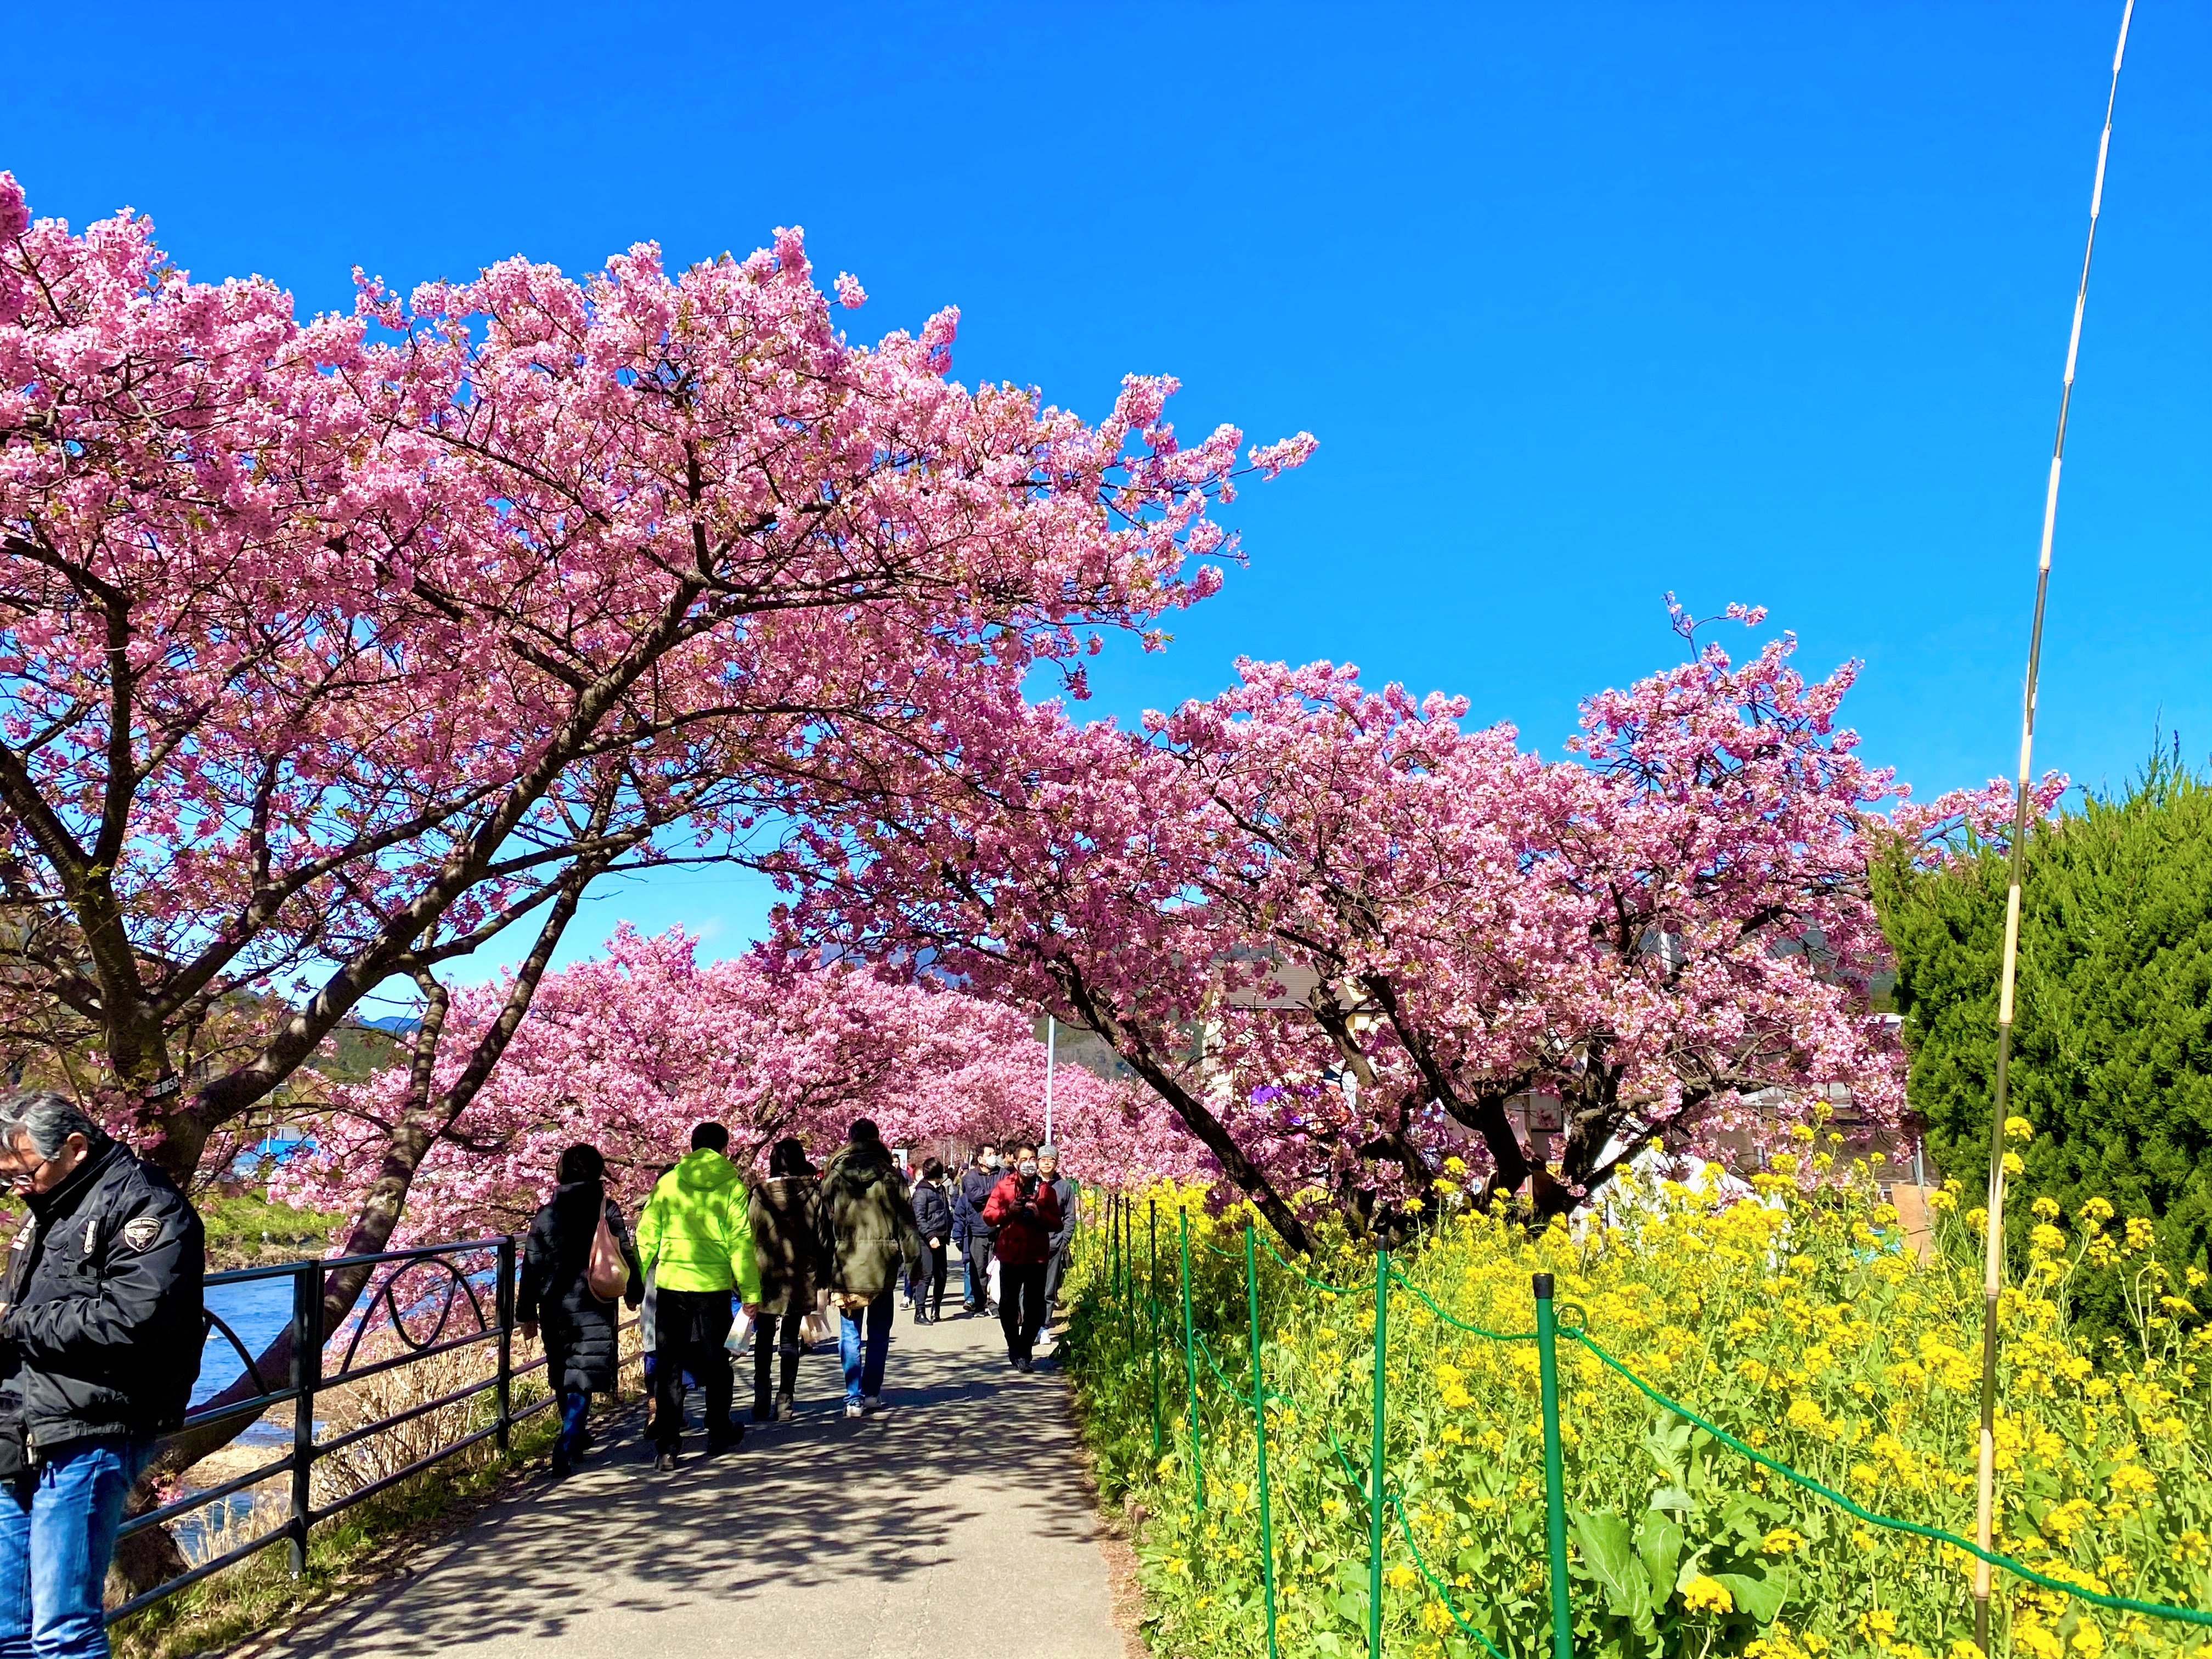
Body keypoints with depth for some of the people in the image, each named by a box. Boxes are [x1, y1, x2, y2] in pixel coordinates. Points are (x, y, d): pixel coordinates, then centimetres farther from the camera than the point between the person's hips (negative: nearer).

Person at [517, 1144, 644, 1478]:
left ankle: (574, 1440, 34)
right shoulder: (607, 1210, -5)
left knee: (563, 1377, 19)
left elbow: (531, 1267, 4)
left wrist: (526, 1313, 11)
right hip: (594, 1308, -3)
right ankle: (565, 1447, -18)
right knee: (582, 1378, -3)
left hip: (554, 1308, 3)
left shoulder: (545, 1215, 2)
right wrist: (634, 1293, 16)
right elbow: (625, 1254, -1)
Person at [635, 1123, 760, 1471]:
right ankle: (718, 1434, 29)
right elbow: (740, 1243, -5)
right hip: (714, 1286, -1)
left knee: (668, 1365, 6)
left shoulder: (667, 1183, 2)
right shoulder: (732, 1187, -3)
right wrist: (751, 1291, -1)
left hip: (670, 1285, 1)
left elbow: (647, 1236, 3)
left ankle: (666, 1446, 1)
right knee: (716, 1363, 16)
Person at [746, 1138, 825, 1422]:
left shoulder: (760, 1194, -4)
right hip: (801, 1277, 1)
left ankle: (762, 1402, 2)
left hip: (766, 1275, 0)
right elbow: (822, 1238, 0)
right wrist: (821, 1277, 8)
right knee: (790, 1339, 10)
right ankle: (785, 1401, 5)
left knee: (764, 1339, 10)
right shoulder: (813, 1194, -3)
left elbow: (749, 1237, 0)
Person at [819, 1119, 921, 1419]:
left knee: (850, 1334, 6)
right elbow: (906, 1220, 0)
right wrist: (913, 1258, 8)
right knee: (879, 1332, 12)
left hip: (846, 1262, 0)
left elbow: (824, 1224, 4)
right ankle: (872, 1393, 13)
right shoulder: (891, 1175, -2)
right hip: (883, 1262, 0)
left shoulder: (833, 1176, 1)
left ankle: (854, 1399, 2)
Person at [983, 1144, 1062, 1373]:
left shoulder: (1046, 1190, 7)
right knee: (1008, 1306, 4)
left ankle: (1024, 1352, 14)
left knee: (1034, 1307, 2)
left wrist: (1040, 1215, -13)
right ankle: (1016, 1350, 22)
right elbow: (988, 1215, 1)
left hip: (1037, 1257, 1)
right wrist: (1008, 1211, -15)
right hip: (1010, 1255, -1)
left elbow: (1056, 1224, 5)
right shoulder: (1004, 1186, 4)